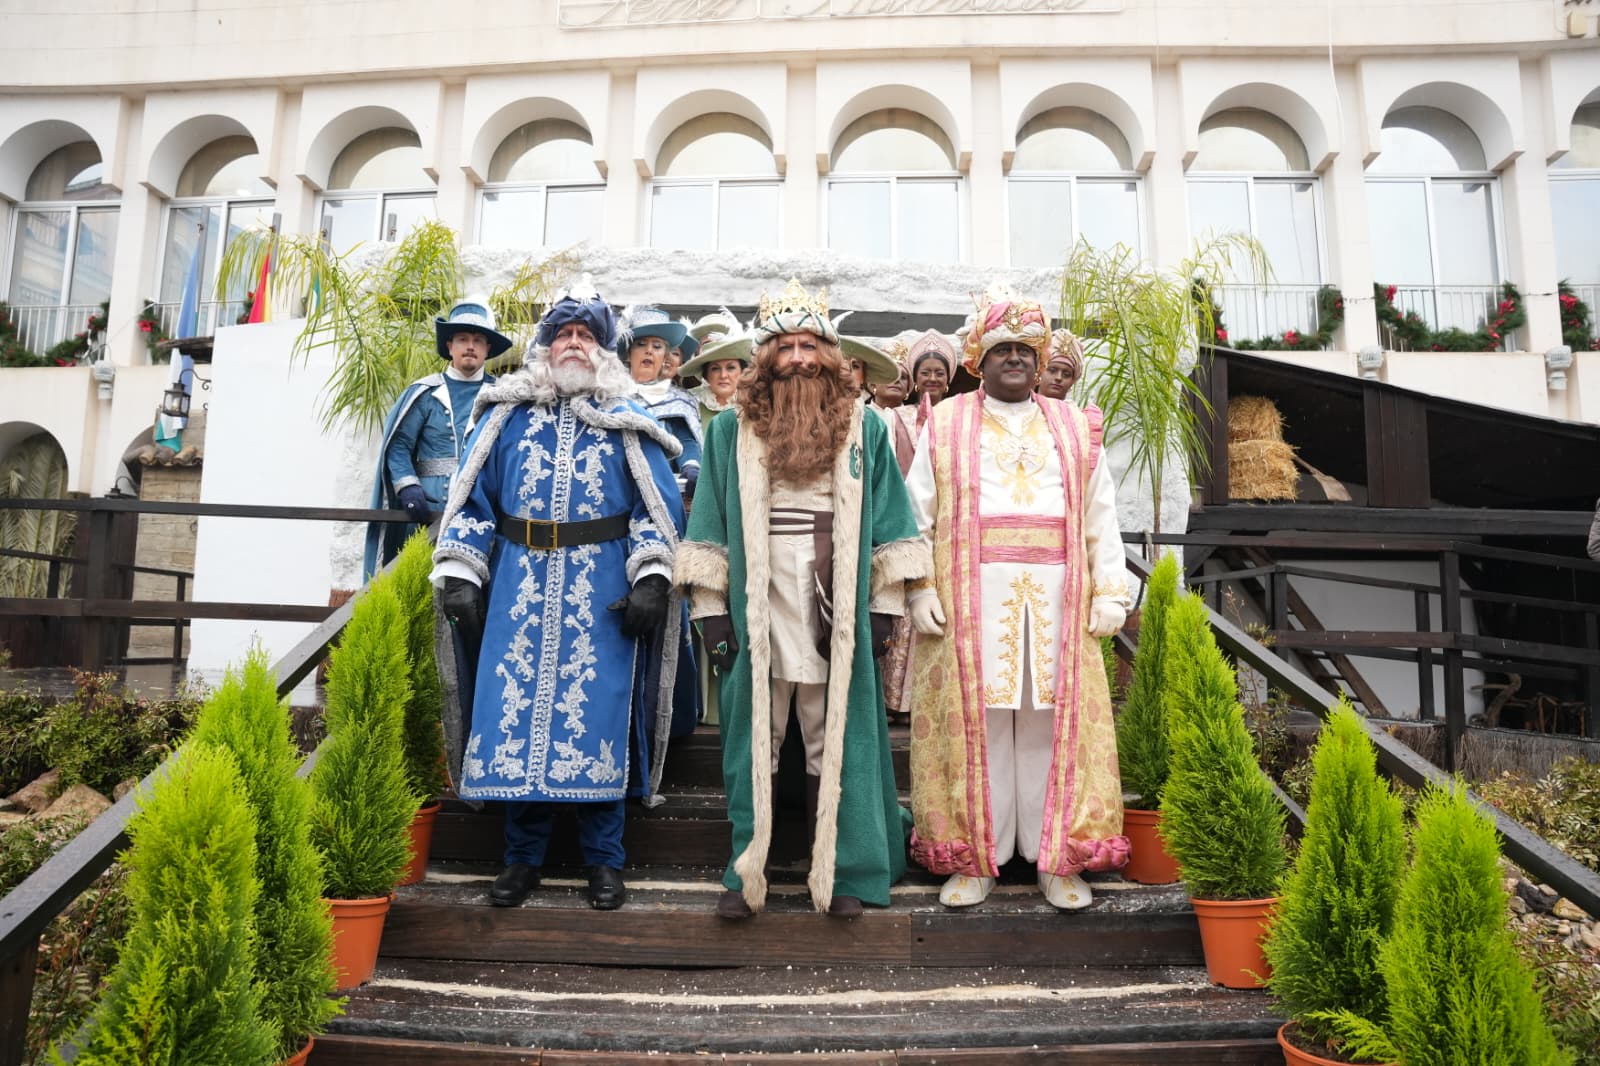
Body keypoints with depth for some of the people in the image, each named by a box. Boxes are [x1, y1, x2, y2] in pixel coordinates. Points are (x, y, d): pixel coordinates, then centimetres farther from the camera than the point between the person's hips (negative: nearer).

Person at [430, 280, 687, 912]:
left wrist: (651, 577, -9)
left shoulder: (627, 422, 9)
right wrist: (459, 575, 2)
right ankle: (523, 855, 16)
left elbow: (659, 505, 3)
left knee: (598, 711, -1)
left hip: (602, 595, -1)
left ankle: (604, 859, 13)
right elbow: (472, 499, 11)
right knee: (515, 703, 1)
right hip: (520, 589, 2)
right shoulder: (507, 415, 12)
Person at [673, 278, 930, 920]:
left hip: (837, 618, 0)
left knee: (836, 742, 6)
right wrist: (710, 609, -1)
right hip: (755, 614, 0)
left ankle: (842, 871, 19)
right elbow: (709, 526, 5)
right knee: (754, 741, 7)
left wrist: (884, 606, 0)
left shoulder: (863, 428, 8)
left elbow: (888, 527, 7)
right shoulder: (730, 429, 7)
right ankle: (746, 871, 18)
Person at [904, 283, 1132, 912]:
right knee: (974, 721, 1)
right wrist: (920, 590, -7)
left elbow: (1100, 518, 11)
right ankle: (974, 858, 11)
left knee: (1054, 722, 3)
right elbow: (917, 513, 3)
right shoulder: (945, 425, 9)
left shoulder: (1074, 428, 14)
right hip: (970, 597, -1)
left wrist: (1109, 591, 2)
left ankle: (1060, 859, 14)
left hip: (1055, 598, 2)